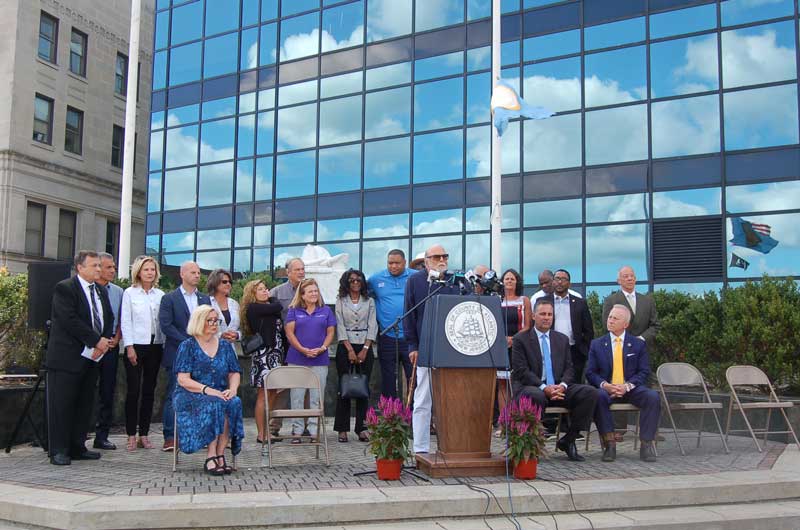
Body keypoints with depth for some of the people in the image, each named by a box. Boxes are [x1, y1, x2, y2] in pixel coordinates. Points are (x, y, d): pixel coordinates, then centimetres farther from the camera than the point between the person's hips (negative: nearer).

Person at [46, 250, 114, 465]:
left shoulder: (101, 291, 15)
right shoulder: (64, 288, -9)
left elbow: (109, 319, 14)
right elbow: (70, 320, -18)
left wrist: (106, 341, -5)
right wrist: (97, 341, -17)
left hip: (92, 357, 7)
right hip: (67, 358, -7)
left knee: (84, 404, 10)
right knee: (61, 405, -2)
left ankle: (77, 448, 18)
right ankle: (59, 451, 5)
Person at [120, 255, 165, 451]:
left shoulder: (160, 294, 10)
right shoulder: (130, 293, 2)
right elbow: (126, 321, -2)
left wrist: (165, 345, 3)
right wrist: (129, 347, -9)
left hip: (155, 346, 3)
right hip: (136, 345, -3)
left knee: (149, 391, 5)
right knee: (134, 390, -4)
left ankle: (144, 435, 12)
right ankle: (131, 435, 4)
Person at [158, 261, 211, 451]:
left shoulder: (205, 299, 14)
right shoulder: (169, 299, 1)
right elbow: (165, 325, -8)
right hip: (177, 355, -4)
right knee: (173, 396, -1)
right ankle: (170, 437, 4)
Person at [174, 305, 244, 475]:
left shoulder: (225, 346, 15)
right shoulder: (187, 346, 1)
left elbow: (235, 373, 11)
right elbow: (183, 379, -9)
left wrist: (232, 389, -11)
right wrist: (207, 390, -22)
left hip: (221, 395, 4)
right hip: (190, 396, -3)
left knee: (234, 403, -29)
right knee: (213, 405, -35)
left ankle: (216, 456, -28)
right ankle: (213, 457, -32)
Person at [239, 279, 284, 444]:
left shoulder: (268, 307, 16)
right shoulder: (253, 308, -7)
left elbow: (280, 330, 15)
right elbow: (277, 307, -17)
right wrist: (272, 299, 5)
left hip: (275, 355, 8)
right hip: (263, 354, -8)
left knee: (272, 394, 8)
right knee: (263, 395, -4)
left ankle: (267, 431, 14)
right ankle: (261, 434, 2)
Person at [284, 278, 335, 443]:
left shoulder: (326, 311, 9)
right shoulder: (294, 311, 6)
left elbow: (330, 332, 7)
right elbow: (289, 332, -1)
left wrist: (322, 348, -9)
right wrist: (303, 349, -13)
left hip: (320, 360, 1)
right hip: (297, 359, -1)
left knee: (317, 397, 3)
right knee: (297, 396, 2)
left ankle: (314, 430, 10)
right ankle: (297, 431, 10)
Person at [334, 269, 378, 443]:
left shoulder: (369, 302, 10)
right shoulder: (340, 301, 6)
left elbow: (372, 326, 3)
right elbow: (340, 326, -1)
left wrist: (365, 349, -8)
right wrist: (350, 349, -10)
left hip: (365, 346, 1)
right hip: (345, 347, -1)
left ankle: (362, 428, 4)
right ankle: (342, 429, 2)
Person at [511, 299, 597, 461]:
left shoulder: (562, 339, 18)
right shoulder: (521, 339, 3)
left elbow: (569, 368, 12)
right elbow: (521, 370, -7)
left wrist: (562, 385, -11)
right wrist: (544, 387, -19)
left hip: (558, 388, 5)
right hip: (530, 388, -5)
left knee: (591, 393, -18)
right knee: (536, 396, -40)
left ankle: (568, 440, -8)